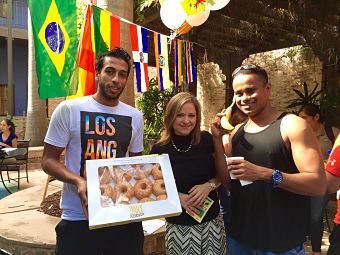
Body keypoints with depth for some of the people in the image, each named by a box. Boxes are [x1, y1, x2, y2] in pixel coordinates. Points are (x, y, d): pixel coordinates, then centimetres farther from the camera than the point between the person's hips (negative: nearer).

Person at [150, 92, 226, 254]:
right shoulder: (159, 150, -12)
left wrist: (209, 185, -14)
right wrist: (177, 196, -17)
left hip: (212, 222, 2)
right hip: (179, 226, -2)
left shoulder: (207, 140, -7)